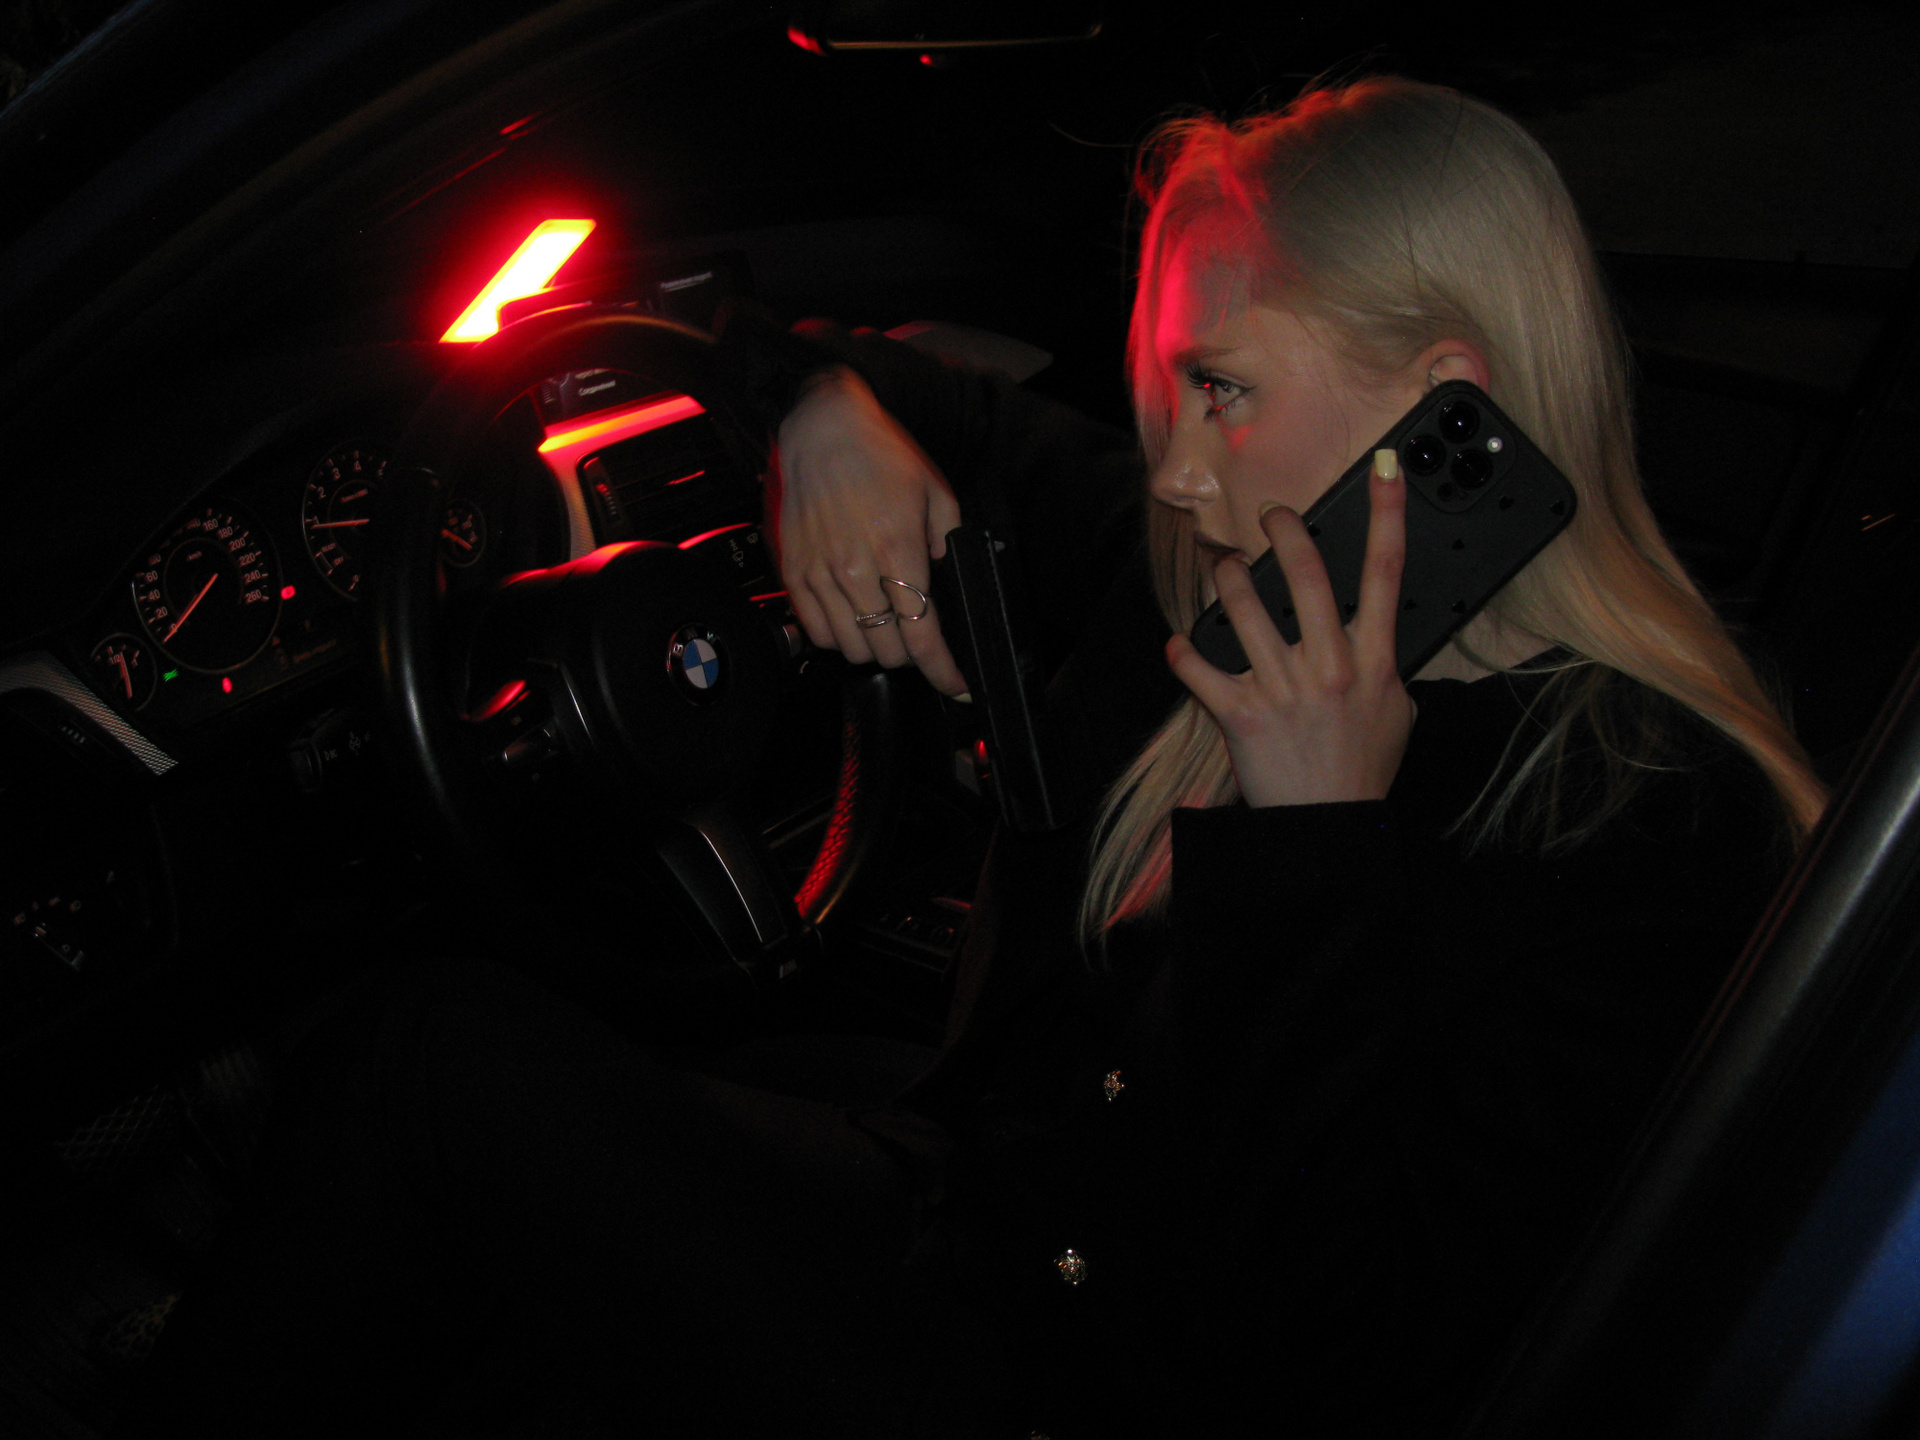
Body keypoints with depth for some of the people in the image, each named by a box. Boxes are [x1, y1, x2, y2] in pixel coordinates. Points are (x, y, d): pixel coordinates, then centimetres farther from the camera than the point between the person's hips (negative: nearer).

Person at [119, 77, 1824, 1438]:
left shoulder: (1658, 830, -21)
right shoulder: (1194, 581, 0)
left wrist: (1315, 839, -30)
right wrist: (834, 407, -7)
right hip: (964, 1220, 7)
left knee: (452, 1068, -15)